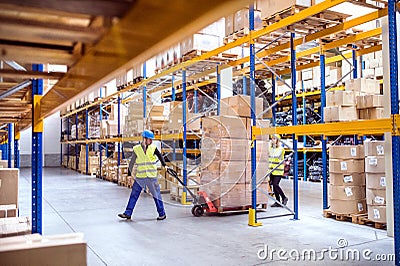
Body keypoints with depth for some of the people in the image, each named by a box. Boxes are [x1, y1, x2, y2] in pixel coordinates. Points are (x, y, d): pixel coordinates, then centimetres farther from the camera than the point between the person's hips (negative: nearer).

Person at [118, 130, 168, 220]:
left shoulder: (153, 148, -2)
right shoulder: (136, 149, -1)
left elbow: (160, 156, 11)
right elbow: (132, 162, 5)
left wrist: (164, 165, 0)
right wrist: (129, 173, 7)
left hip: (151, 176, -1)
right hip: (140, 176, 1)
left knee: (156, 195, 4)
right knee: (133, 195, 4)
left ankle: (162, 214, 14)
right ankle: (128, 213, 13)